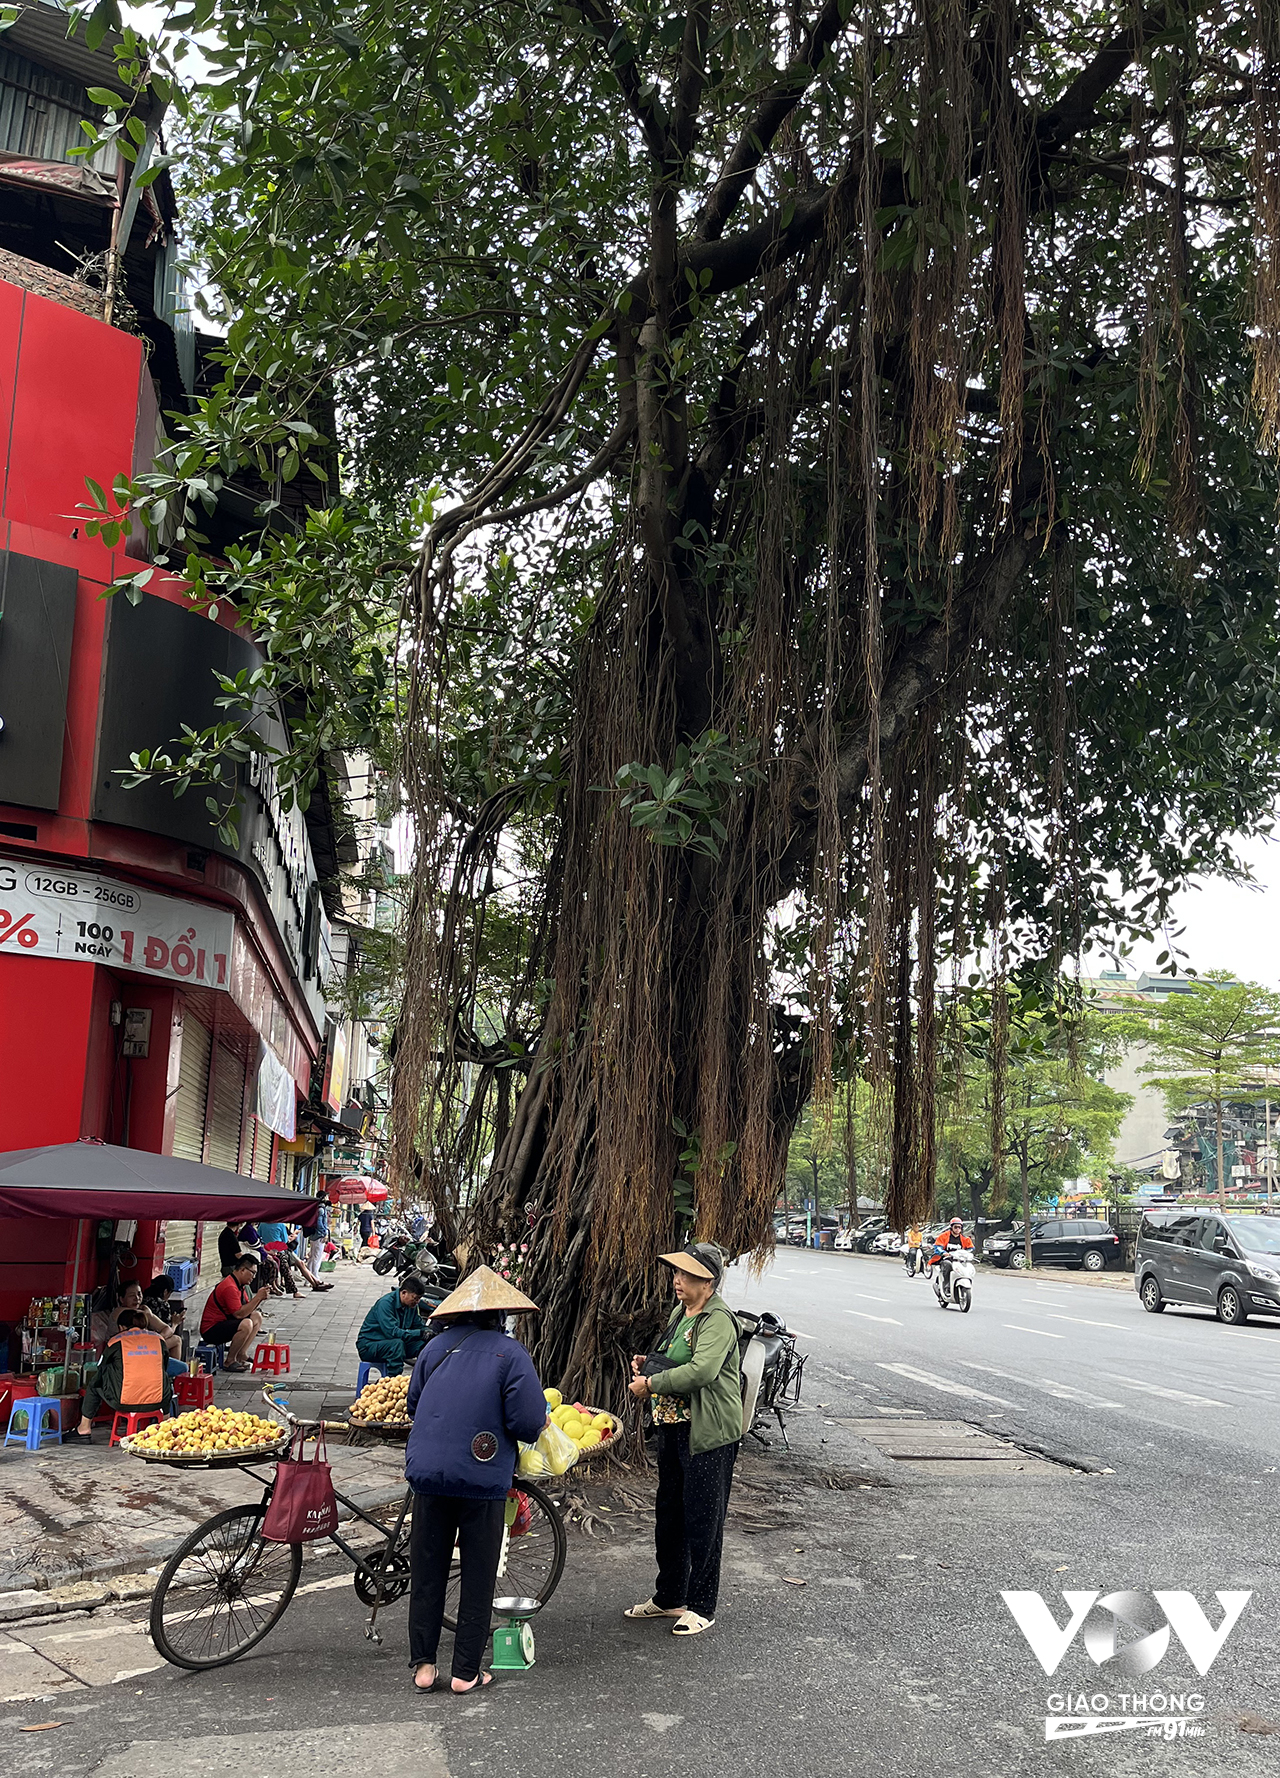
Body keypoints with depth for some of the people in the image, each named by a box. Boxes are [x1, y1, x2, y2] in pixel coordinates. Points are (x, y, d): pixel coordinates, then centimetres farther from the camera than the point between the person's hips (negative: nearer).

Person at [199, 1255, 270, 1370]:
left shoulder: (239, 1285, 12)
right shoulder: (230, 1287, -22)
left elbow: (248, 1308, 12)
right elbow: (239, 1314, -27)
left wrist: (259, 1297, -5)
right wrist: (258, 1297, -21)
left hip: (223, 1322, 11)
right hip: (211, 1330, -11)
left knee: (256, 1317, 11)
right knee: (246, 1324, -31)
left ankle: (240, 1356, 4)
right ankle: (230, 1362, -15)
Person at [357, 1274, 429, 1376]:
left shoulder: (411, 1305, 1)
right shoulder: (386, 1303, -24)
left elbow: (419, 1327, 8)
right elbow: (391, 1332, -32)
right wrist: (420, 1333, -32)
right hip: (368, 1345, -7)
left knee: (424, 1345, -14)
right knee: (397, 1344, -36)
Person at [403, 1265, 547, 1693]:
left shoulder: (437, 1346, 6)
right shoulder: (511, 1353, -7)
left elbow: (413, 1404, 16)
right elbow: (529, 1423, -12)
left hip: (428, 1473, 3)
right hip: (483, 1479, -3)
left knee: (427, 1573, 14)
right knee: (478, 1578, 9)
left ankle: (423, 1665, 19)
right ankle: (466, 1672, 15)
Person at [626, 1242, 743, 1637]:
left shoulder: (719, 1319, -18)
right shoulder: (680, 1311, 10)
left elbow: (702, 1370, -32)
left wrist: (652, 1384, -23)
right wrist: (647, 1363, 5)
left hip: (710, 1433, -9)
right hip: (673, 1426, 9)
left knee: (702, 1520, 1)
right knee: (668, 1513, 17)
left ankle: (701, 1607, 15)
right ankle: (668, 1597, 32)